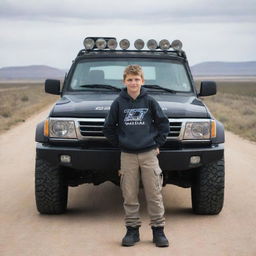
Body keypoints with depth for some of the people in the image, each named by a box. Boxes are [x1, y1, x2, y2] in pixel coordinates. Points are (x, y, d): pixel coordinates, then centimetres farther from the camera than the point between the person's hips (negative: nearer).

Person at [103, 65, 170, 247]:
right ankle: (132, 230, 13)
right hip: (127, 156, 1)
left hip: (149, 154, -1)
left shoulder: (149, 101, 1)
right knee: (130, 196, 4)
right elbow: (109, 128, 9)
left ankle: (158, 230, 8)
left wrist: (157, 143, 3)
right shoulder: (119, 103, 2)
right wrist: (119, 143, 4)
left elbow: (163, 124, 8)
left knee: (154, 194, 1)